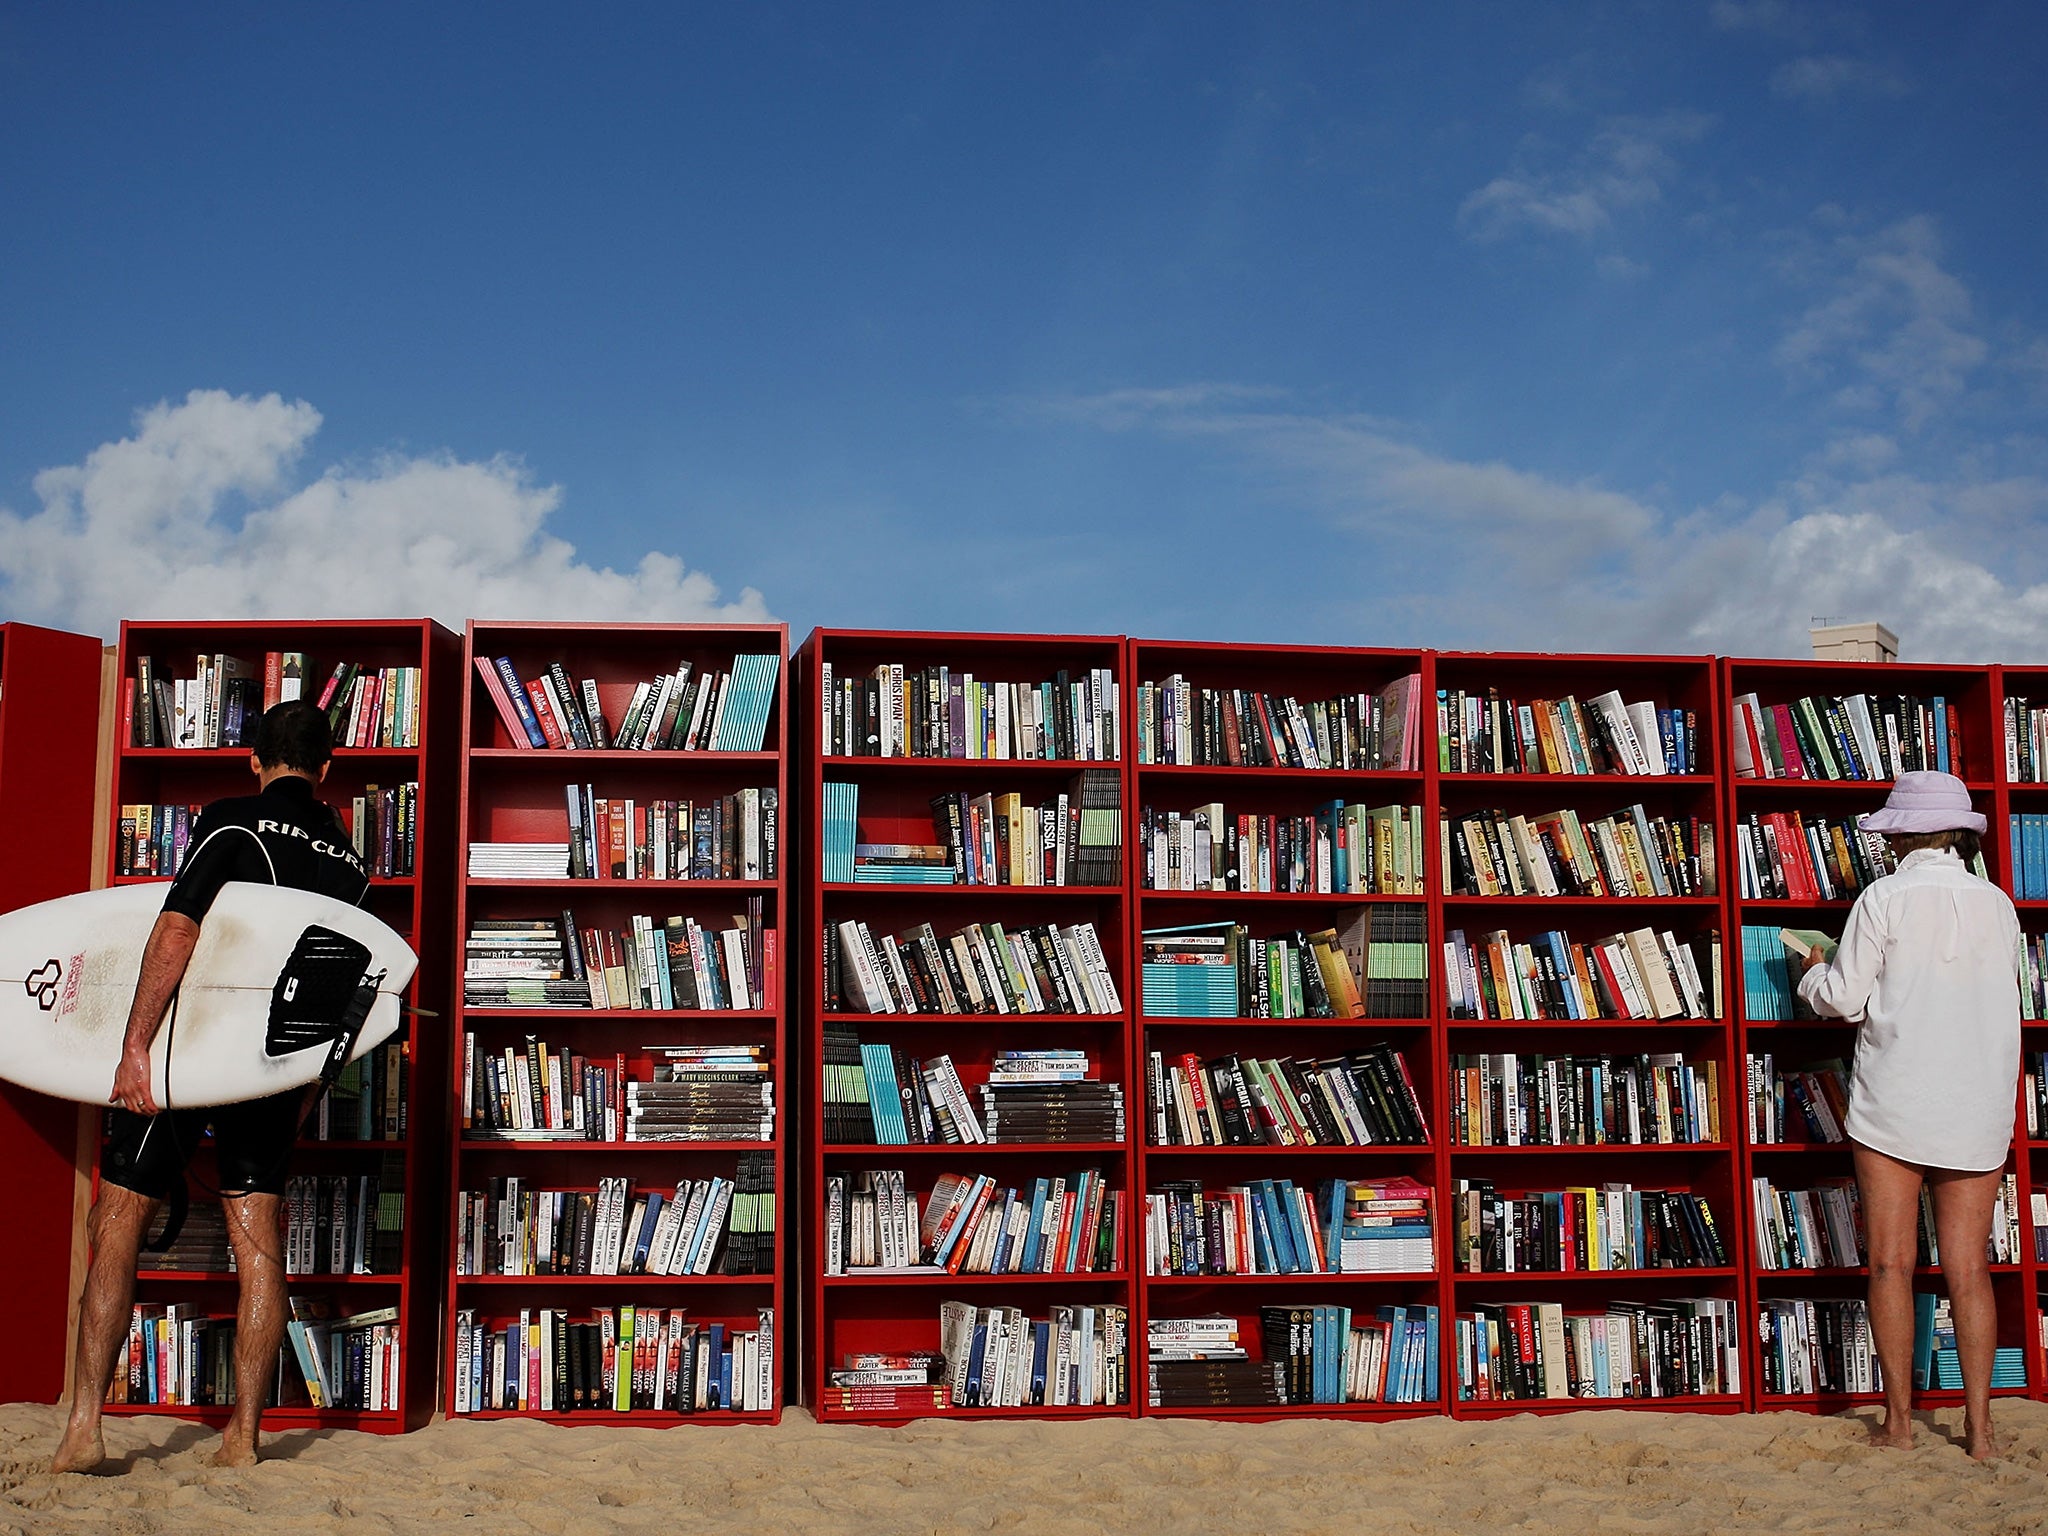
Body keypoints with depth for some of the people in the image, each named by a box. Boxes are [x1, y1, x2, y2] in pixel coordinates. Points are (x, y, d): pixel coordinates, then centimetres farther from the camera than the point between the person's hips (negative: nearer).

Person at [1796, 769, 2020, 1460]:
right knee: (1968, 1268, 6)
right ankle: (1979, 1424, 5)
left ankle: (1898, 1418, 8)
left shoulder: (1884, 899, -7)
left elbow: (1845, 998, -6)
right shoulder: (1997, 904, 4)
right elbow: (2002, 994, 14)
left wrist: (1813, 973, 15)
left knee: (1891, 1263, 4)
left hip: (1895, 1105, -3)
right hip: (1981, 1109, 3)